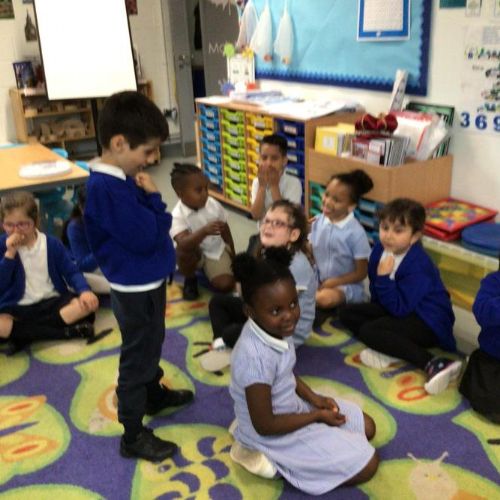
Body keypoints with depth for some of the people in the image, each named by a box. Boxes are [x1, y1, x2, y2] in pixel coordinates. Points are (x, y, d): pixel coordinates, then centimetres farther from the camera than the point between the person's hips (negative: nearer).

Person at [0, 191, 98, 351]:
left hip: (52, 302, 2)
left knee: (89, 303, -26)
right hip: (18, 309, -1)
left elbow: (71, 272, 2)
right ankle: (68, 332, -27)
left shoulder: (52, 244, 1)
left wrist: (85, 291, -18)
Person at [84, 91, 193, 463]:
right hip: (136, 289, -10)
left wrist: (150, 202, -4)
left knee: (151, 346, 28)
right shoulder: (108, 188, -30)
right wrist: (154, 198, -18)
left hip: (145, 282, 10)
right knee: (137, 357, 5)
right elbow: (145, 237, -28)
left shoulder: (120, 179, 2)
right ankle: (133, 436, 21)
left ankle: (154, 394, 51)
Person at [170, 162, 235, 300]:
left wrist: (232, 254, 9)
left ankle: (207, 271, 17)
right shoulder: (177, 216, -27)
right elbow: (184, 244, -44)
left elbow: (225, 230, 4)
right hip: (194, 253, -2)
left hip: (216, 251, 2)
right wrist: (204, 231, -59)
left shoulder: (214, 205, -13)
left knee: (226, 284, -19)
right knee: (184, 252, -37)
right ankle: (190, 280, -3)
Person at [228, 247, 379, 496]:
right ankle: (272, 459, 0)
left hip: (292, 406, 9)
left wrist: (313, 397, -4)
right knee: (366, 464, -5)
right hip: (274, 434, -8)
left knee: (367, 427, 17)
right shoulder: (256, 357, -36)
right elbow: (265, 425, -27)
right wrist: (317, 416, -16)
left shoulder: (275, 328, -10)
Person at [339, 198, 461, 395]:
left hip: (429, 322, -9)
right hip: (397, 308, 9)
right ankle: (391, 351, -19)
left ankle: (434, 363, -33)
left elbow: (399, 309, -29)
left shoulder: (417, 266, -27)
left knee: (368, 330, -28)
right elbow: (377, 294, 13)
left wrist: (384, 277, -32)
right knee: (348, 312, 0)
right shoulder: (380, 249, -5)